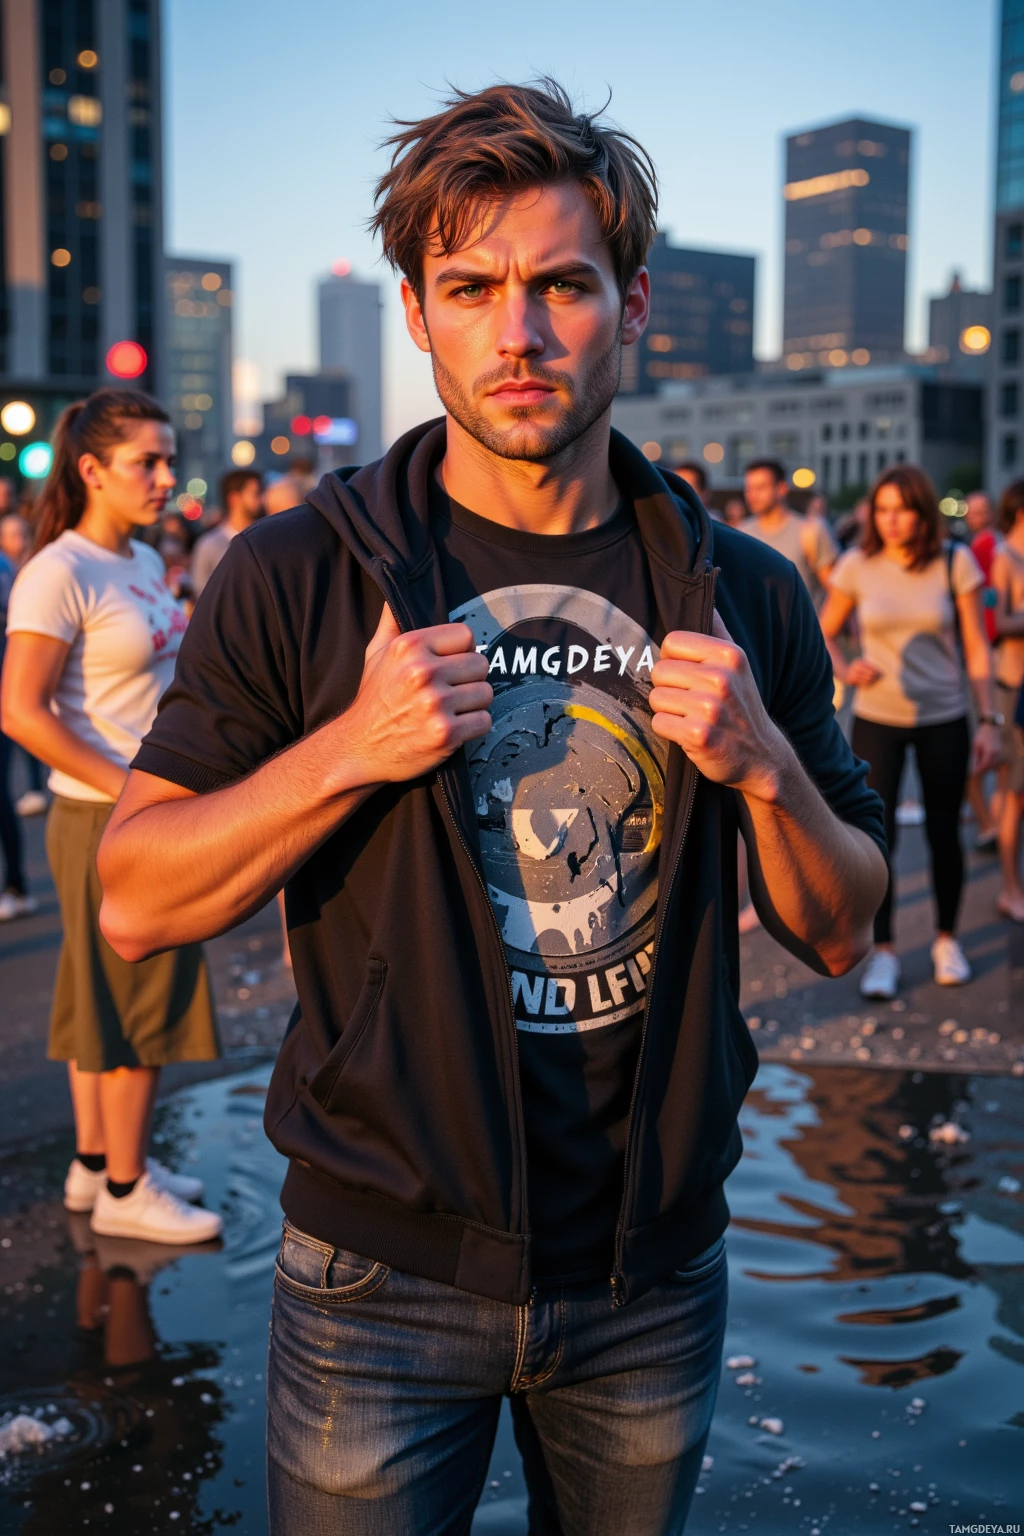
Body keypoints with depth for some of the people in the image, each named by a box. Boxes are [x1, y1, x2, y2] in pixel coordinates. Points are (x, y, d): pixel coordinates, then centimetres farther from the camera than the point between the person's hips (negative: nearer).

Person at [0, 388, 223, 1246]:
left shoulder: (145, 563, 10)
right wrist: (132, 789, -21)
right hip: (108, 820, -8)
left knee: (103, 998, 17)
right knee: (137, 1004, 1)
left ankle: (96, 1163, 29)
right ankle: (125, 1190, 15)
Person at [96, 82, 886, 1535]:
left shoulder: (744, 592, -1)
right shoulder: (300, 573, -8)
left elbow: (841, 934, 3)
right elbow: (135, 904, -8)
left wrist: (762, 765, -16)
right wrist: (348, 750, -22)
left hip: (654, 1271, 3)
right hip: (385, 1268, -2)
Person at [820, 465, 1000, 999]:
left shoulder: (955, 562, -4)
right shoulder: (857, 565, -4)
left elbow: (977, 648, 0)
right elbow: (824, 632, 10)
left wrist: (989, 721, -3)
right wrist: (843, 670, -11)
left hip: (943, 720, 0)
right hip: (876, 720, 0)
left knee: (943, 834, 9)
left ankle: (946, 939, 29)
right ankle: (882, 951, 13)